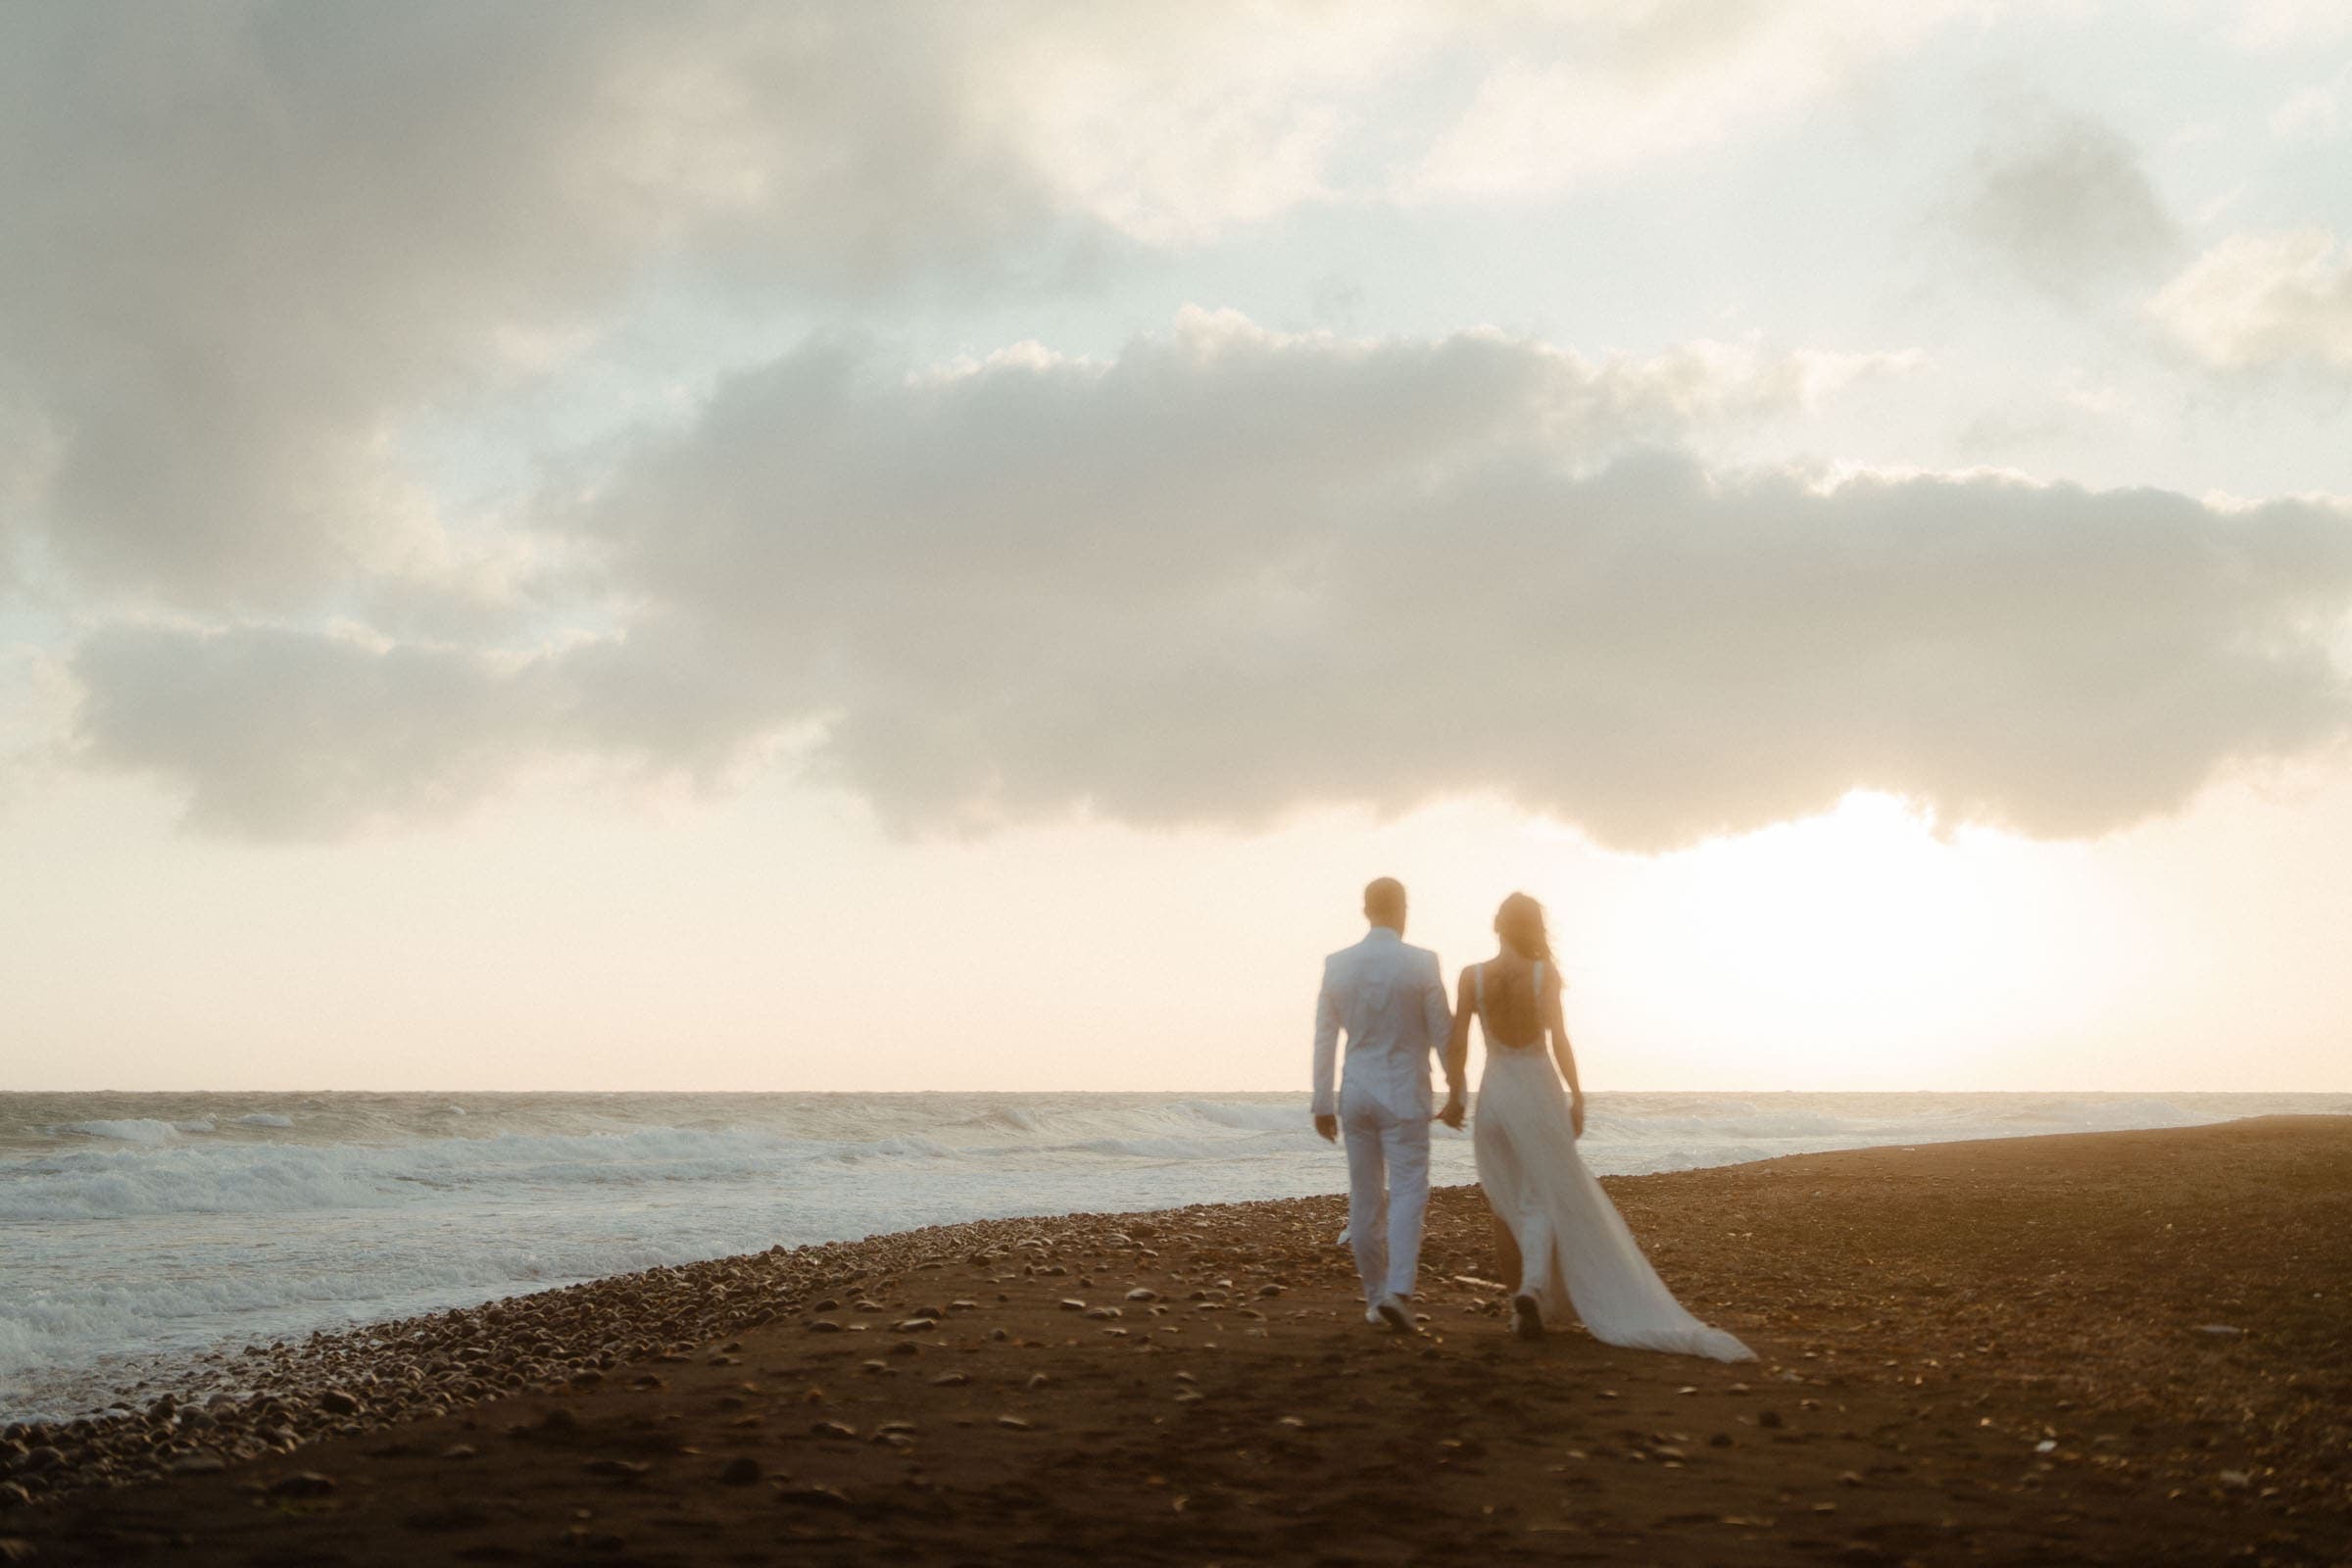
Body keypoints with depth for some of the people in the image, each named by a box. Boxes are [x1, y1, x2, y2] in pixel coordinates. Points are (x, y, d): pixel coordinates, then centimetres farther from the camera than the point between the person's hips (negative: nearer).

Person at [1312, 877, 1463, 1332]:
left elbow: (1324, 1039, 2)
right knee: (1408, 1194, -2)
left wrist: (1322, 1104, 9)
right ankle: (1397, 1291, -18)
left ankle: (1375, 1297, 18)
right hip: (1404, 1094, -4)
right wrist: (1456, 1095, 4)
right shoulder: (1421, 963, -10)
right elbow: (1444, 1035, -7)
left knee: (1365, 1199, 11)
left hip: (1356, 1094, 4)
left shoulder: (1337, 965, 0)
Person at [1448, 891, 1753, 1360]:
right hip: (1538, 1092, -2)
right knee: (1551, 1198, 4)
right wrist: (1577, 1096, -6)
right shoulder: (1545, 974, -6)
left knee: (1506, 1205, 14)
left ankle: (1522, 1304, 15)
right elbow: (1558, 1040, -13)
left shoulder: (1473, 976, -3)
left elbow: (1457, 1044, -5)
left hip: (1494, 1093, 2)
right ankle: (1533, 1287, -18)